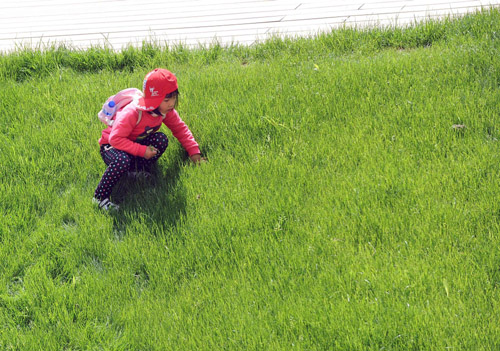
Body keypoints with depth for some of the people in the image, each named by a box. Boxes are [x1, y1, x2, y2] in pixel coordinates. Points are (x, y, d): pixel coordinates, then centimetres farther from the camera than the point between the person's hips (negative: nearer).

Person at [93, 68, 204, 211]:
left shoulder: (166, 110, -12)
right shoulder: (132, 113, -33)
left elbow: (180, 128, 1)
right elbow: (116, 138, -34)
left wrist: (194, 151, -8)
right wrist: (142, 151, -36)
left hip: (138, 143, 6)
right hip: (111, 146, -6)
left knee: (161, 139, -24)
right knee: (122, 161, -41)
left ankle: (139, 170, -7)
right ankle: (100, 197, -24)